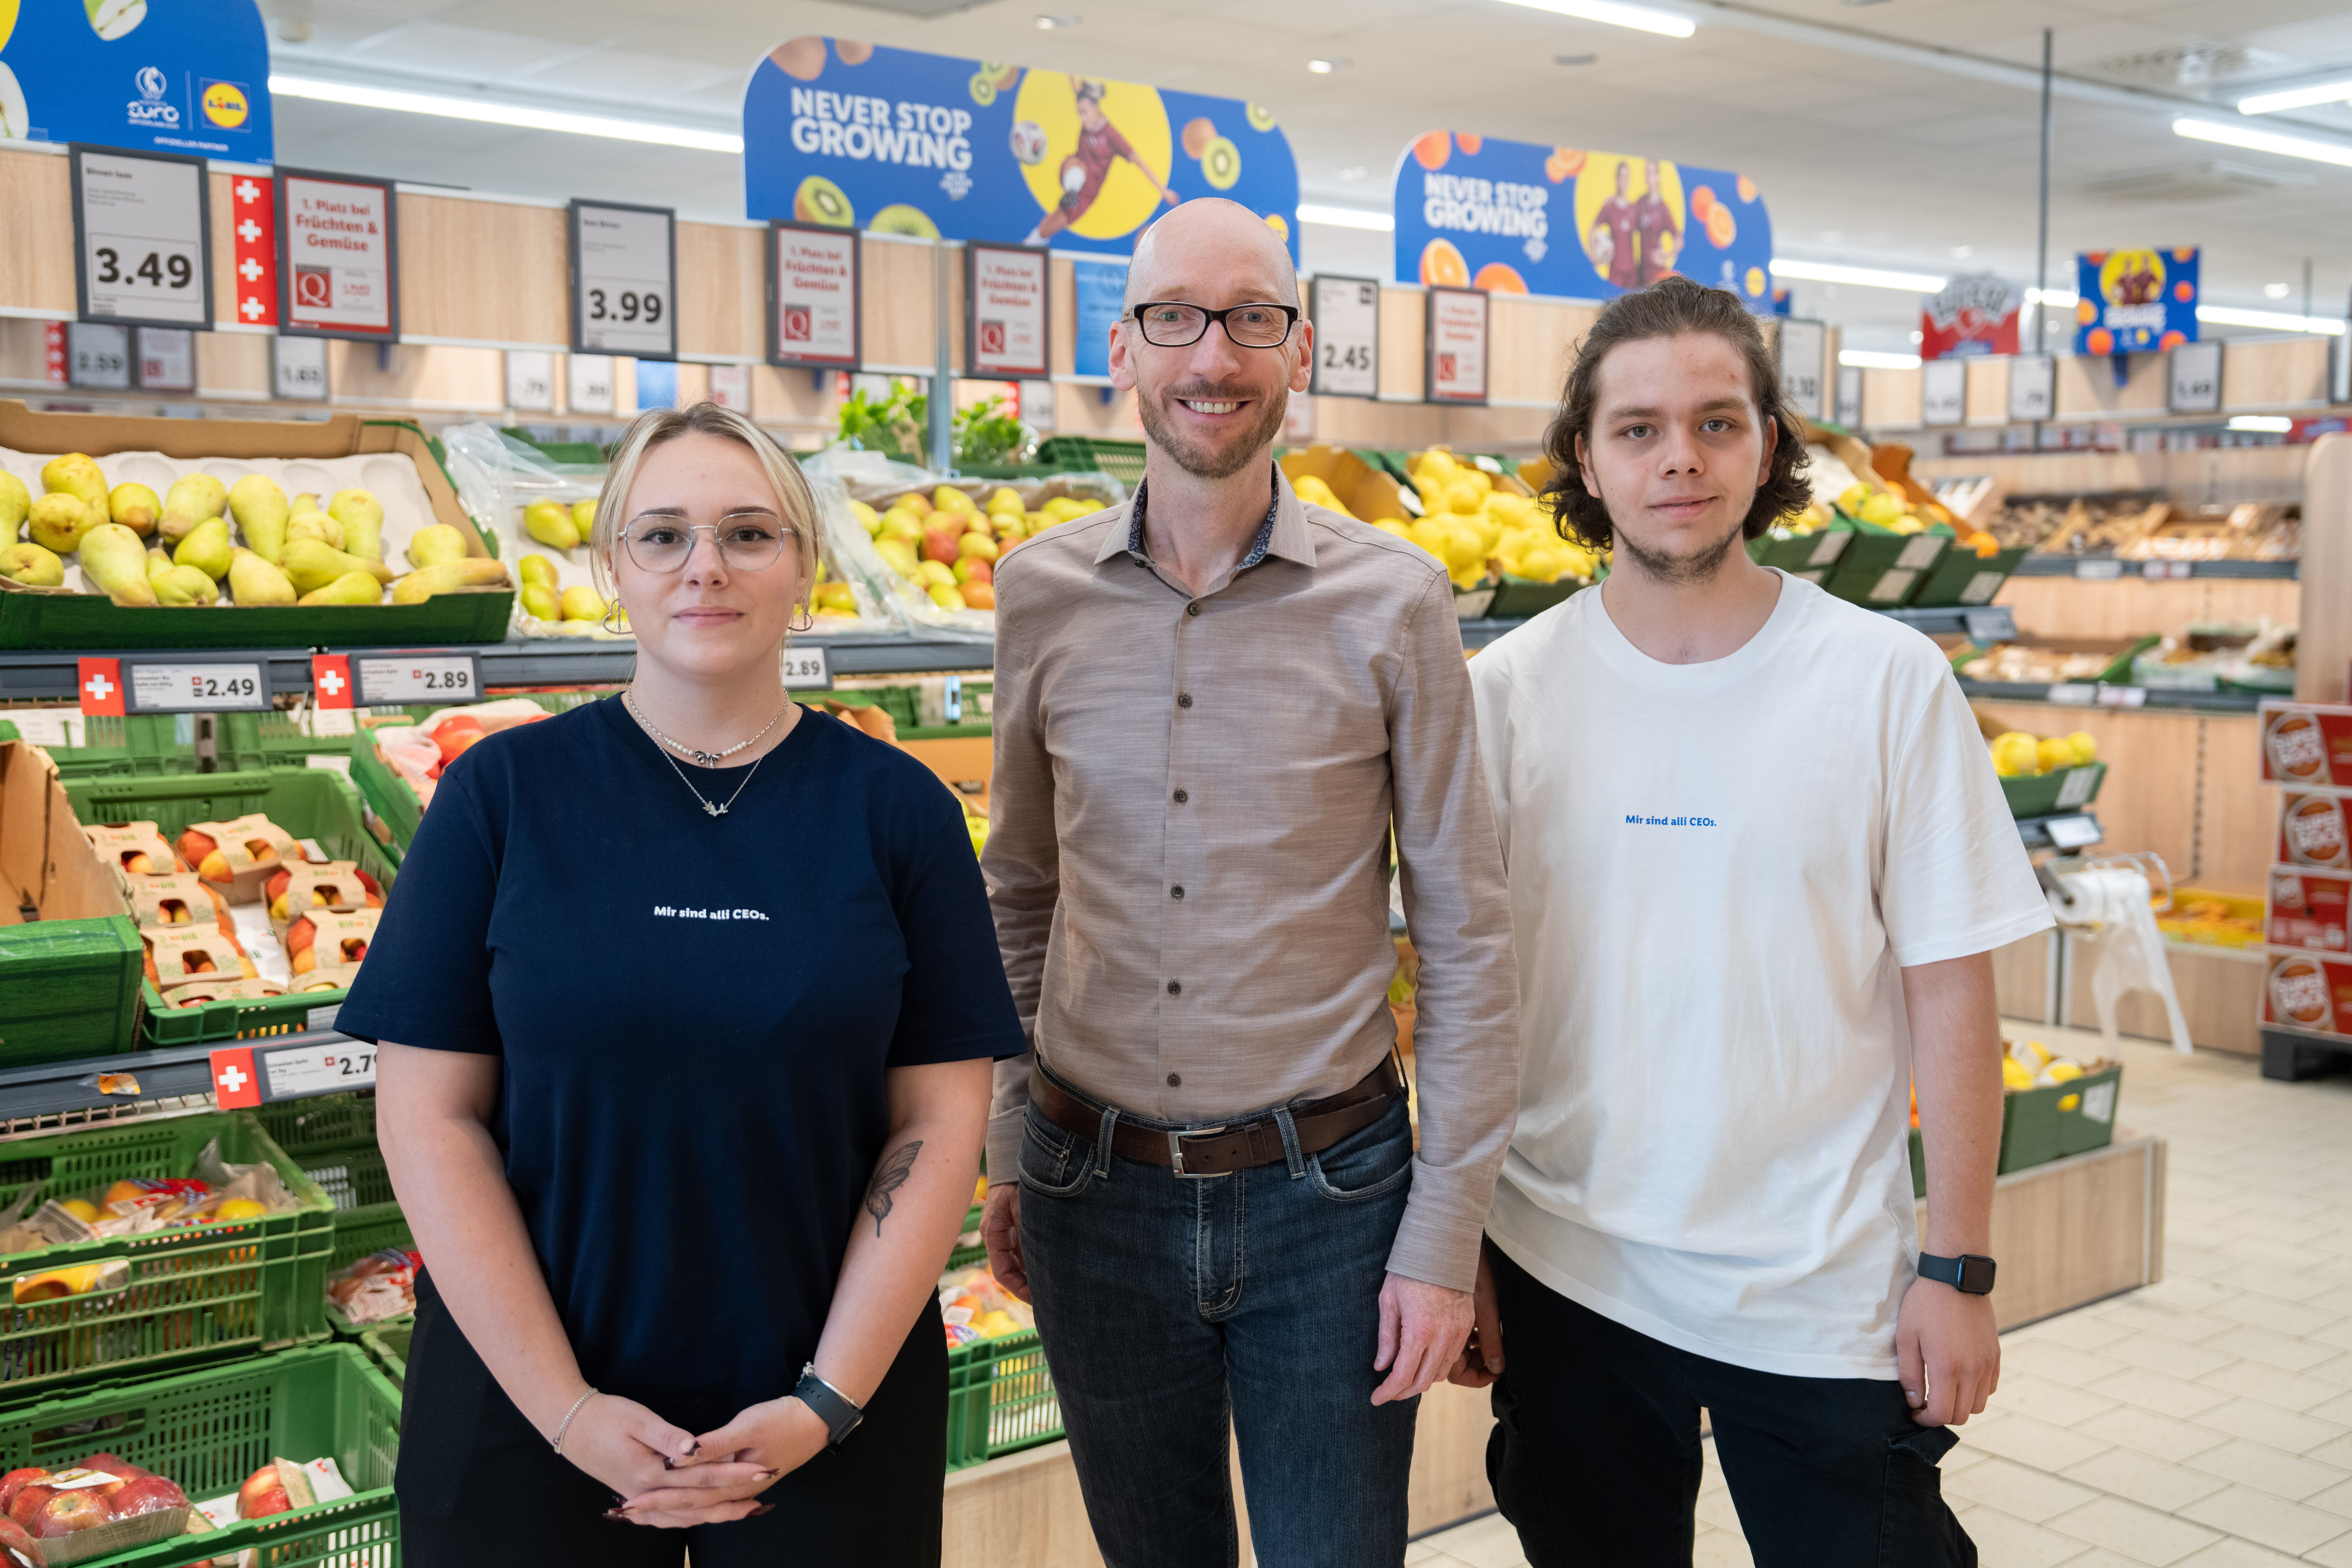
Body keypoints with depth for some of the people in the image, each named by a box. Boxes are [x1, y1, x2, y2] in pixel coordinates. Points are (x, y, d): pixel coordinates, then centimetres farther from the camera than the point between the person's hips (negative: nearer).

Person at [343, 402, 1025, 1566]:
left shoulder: (896, 806, -3)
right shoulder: (505, 791, -4)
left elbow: (941, 1117, -4)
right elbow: (429, 1113, -6)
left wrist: (830, 1401, -10)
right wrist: (566, 1409, -11)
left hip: (836, 1396, 1)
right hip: (527, 1398, 0)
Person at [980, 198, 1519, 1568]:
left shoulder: (1394, 605, -8)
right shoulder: (1043, 594, -1)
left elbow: (1467, 942, -5)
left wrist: (1444, 1235, -7)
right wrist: (1008, 1151, 9)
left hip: (1328, 1195, -2)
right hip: (1097, 1188, 3)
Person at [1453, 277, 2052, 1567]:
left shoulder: (1888, 680, -6)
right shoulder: (1507, 688, -2)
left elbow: (1949, 987, -4)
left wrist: (1957, 1269, -5)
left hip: (1825, 1295, -1)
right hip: (1564, 1278, 2)